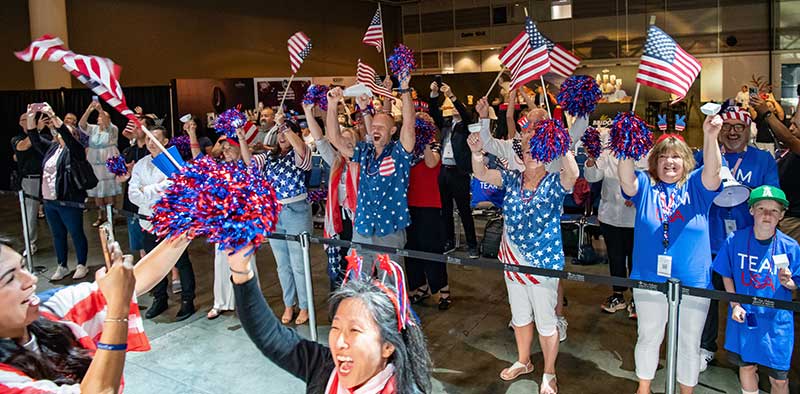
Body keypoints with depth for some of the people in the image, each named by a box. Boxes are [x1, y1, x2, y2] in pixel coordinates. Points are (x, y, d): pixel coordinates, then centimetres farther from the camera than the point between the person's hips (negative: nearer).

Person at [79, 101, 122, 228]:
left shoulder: (113, 129, -2)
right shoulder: (93, 129, 8)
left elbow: (107, 125, -24)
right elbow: (81, 124, -8)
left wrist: (101, 110, -36)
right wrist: (89, 110, -22)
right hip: (94, 165, 4)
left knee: (108, 192, -3)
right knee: (96, 192, 8)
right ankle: (101, 216, 17)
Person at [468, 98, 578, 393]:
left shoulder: (554, 183, -11)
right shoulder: (513, 180, 2)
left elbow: (573, 173, -32)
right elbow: (481, 174, -6)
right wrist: (477, 152, -23)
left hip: (543, 263, -5)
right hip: (513, 261, 5)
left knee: (545, 322, 8)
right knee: (520, 316, 22)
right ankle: (523, 362, 43)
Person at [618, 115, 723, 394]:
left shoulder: (696, 185, 0)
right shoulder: (645, 185, 0)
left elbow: (713, 170, -19)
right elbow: (626, 179, -19)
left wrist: (710, 136, -36)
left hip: (693, 282, 0)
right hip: (649, 279, 0)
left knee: (689, 343, 15)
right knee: (648, 338, 17)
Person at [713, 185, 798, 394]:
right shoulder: (735, 241, -8)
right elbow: (727, 276, 4)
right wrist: (735, 305, -7)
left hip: (776, 321, -1)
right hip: (743, 317, 1)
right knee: (746, 366, 17)